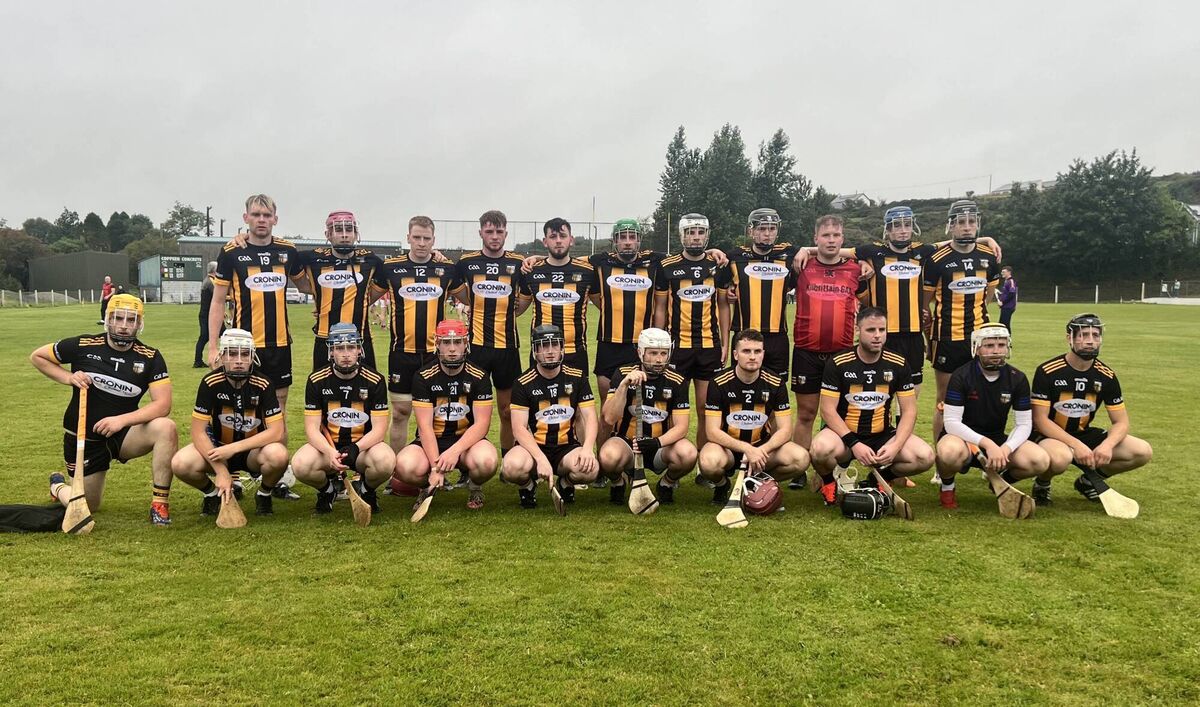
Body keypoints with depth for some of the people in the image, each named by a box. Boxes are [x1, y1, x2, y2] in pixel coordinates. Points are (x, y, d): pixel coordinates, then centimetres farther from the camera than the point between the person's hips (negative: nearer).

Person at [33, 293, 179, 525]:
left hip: (123, 435, 0)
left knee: (166, 428, -31)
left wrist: (123, 420, -31)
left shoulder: (150, 358, -9)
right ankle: (59, 487, 43)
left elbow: (162, 404, -18)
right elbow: (37, 356, 5)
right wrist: (68, 377, -12)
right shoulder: (83, 346, -9)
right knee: (87, 507, 5)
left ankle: (160, 503, -21)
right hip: (83, 437, 0)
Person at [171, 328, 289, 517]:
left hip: (253, 449, -1)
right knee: (180, 464, -28)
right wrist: (221, 471, -24)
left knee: (278, 456, -35)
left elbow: (276, 431, -22)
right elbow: (198, 432, -16)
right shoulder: (211, 383, -15)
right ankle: (212, 492, 7)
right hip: (218, 447, 1)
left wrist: (233, 448, -29)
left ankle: (264, 494, 0)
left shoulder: (263, 385, -16)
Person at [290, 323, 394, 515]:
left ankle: (367, 490, 3)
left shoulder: (374, 380, -7)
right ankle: (327, 488, 6)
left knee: (386, 460, -34)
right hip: (327, 444, 1)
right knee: (300, 464, -30)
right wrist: (330, 452, -28)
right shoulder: (317, 380, -4)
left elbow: (379, 428, -9)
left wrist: (355, 449, -28)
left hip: (363, 446, -1)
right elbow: (312, 428, -8)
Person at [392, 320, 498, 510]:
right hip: (431, 442, 0)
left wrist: (455, 451, -27)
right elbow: (425, 426, -10)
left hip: (466, 440, 0)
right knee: (405, 466, -32)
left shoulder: (478, 377, -3)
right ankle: (428, 487, 7)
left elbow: (481, 423, -10)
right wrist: (435, 466, -23)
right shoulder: (424, 377, -4)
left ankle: (474, 487, 4)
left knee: (486, 461, -35)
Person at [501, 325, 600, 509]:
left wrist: (587, 449, -20)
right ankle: (527, 486, 4)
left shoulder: (577, 377, 4)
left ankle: (566, 483, 7)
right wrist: (541, 459, -26)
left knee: (589, 469, -31)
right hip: (534, 446, -2)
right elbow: (519, 428, -10)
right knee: (512, 466, -35)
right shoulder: (523, 383, -3)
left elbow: (590, 417, 0)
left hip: (567, 447, 2)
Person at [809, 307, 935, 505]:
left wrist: (895, 446, -15)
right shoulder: (838, 363, -9)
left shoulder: (898, 364, 0)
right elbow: (828, 410, -11)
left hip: (882, 435, 3)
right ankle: (828, 480, 1)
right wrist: (854, 444, -21)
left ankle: (882, 477, 10)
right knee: (821, 449, -37)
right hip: (844, 434, -3)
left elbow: (909, 410, 1)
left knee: (924, 456, -22)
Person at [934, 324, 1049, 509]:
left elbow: (1024, 424, -2)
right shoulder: (961, 377, -14)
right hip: (965, 438, -4)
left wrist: (1005, 449, -22)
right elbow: (951, 422, -20)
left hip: (997, 440, 4)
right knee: (950, 451, -40)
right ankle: (947, 487, -4)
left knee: (1040, 461, -22)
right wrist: (986, 443, -31)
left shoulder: (1017, 379, -2)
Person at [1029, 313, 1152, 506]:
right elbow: (1040, 419, -18)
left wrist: (1107, 445, -22)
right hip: (1049, 435, -6)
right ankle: (1042, 484, -3)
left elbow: (1121, 422, 1)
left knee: (1143, 452, -10)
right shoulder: (1047, 372, -16)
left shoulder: (1107, 376, -1)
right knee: (1060, 457, -41)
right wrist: (1076, 445, -27)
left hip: (1084, 435, 6)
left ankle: (1088, 480, 14)